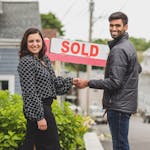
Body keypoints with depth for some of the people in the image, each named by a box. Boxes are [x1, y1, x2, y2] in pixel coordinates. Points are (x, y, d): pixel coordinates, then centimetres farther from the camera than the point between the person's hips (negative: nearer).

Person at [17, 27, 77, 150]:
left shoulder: (45, 60, 13)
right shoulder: (26, 62, -14)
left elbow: (53, 82, 22)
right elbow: (30, 92, -19)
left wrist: (71, 81, 12)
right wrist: (40, 117, -22)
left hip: (44, 107, 9)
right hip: (38, 109, -9)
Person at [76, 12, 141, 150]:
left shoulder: (118, 50, -17)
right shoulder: (129, 45, 16)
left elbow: (114, 82, -21)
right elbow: (138, 69, 30)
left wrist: (88, 83, -17)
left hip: (119, 106, -11)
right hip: (125, 103, 11)